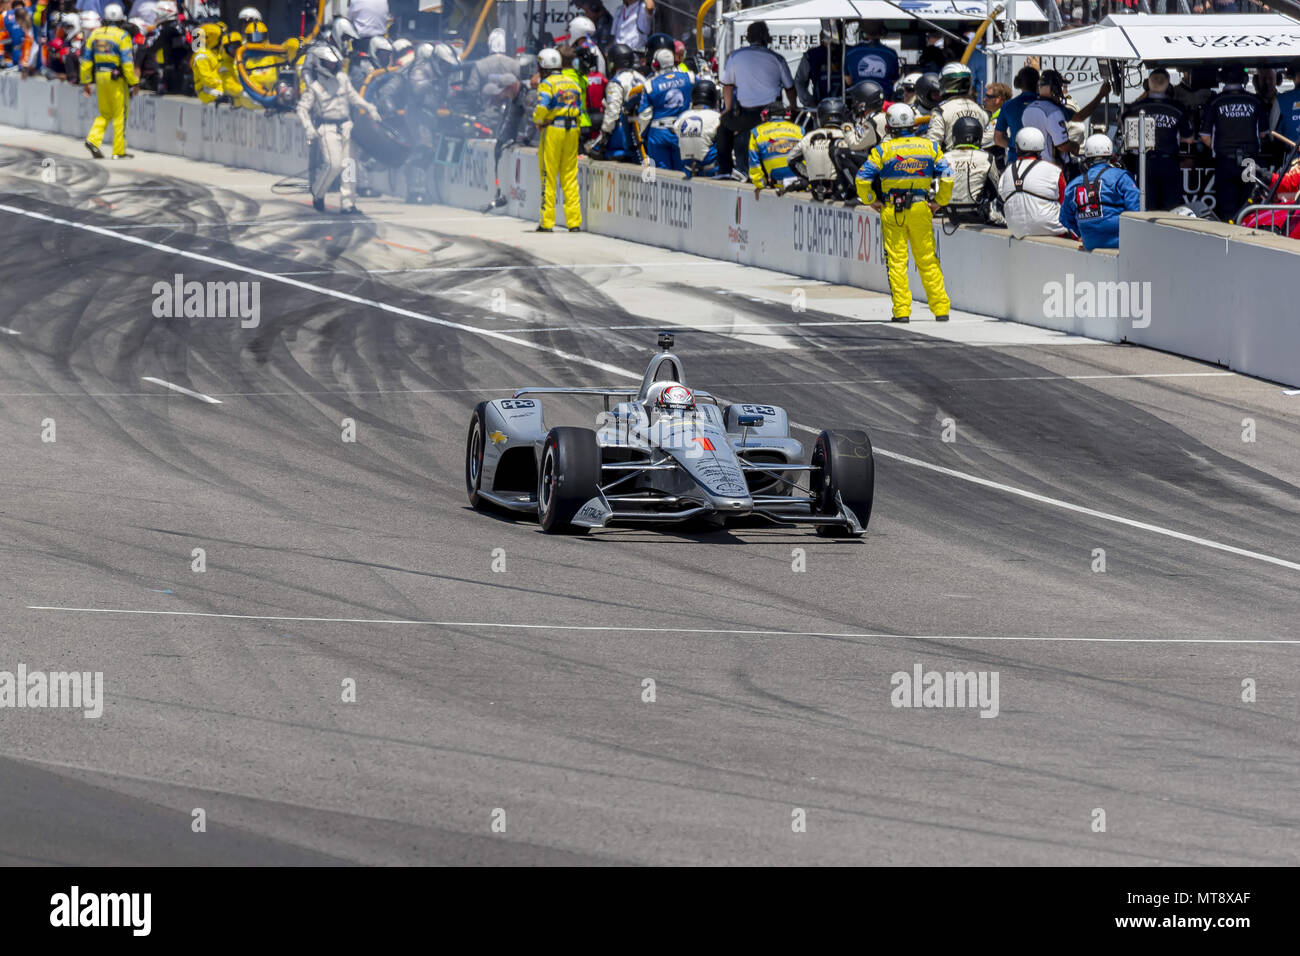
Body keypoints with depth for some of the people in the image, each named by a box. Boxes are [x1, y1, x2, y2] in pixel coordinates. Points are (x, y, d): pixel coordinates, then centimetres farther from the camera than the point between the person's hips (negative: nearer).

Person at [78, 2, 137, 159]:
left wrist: (85, 82, 15)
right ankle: (119, 151, 3)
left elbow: (86, 60, 9)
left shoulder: (95, 34, 8)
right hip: (117, 78, -5)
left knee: (105, 114, 17)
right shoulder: (122, 36, -9)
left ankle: (93, 139, -4)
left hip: (100, 76, 5)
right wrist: (134, 82, -7)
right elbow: (127, 62, -14)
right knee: (120, 115, 2)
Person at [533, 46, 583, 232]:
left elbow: (542, 107, -19)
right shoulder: (573, 84, 13)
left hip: (553, 132, -6)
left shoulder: (547, 84, -8)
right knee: (570, 176, 9)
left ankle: (547, 222, 0)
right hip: (572, 130, 6)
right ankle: (574, 221, 6)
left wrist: (538, 121, -1)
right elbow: (579, 110, 12)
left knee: (548, 177, 0)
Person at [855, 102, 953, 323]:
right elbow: (947, 178, 1)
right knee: (928, 261, 9)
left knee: (896, 261, 2)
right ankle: (941, 309, 8)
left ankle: (902, 311, -3)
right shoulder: (930, 147, 4)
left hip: (892, 212, -2)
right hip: (920, 209, 2)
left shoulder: (883, 150, -4)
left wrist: (871, 201, 5)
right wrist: (938, 202, 11)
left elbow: (863, 179, -9)